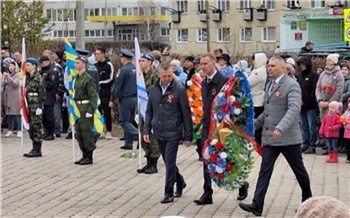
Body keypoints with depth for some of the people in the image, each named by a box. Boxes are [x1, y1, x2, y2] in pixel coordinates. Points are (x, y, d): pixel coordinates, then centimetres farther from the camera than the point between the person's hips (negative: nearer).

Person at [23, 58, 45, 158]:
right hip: (29, 104, 8)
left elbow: (42, 92, -13)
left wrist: (39, 106, -17)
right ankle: (35, 148, 16)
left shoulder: (38, 77, -10)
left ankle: (37, 150, 0)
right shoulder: (28, 77, 14)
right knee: (31, 127, 10)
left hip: (36, 104, -8)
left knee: (37, 126, -4)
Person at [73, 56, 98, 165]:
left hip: (85, 108, -9)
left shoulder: (88, 78, -12)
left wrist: (90, 111, -19)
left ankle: (89, 157, 4)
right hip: (78, 108, 9)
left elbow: (93, 96, -15)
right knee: (79, 133, 11)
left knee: (87, 132, -4)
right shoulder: (77, 78, 14)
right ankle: (84, 155, 20)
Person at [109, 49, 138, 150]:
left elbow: (117, 86, -13)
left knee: (124, 121, -1)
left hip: (126, 99, -7)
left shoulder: (123, 70, -13)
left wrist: (112, 100, -6)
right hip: (135, 98, 7)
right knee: (129, 121, 13)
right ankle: (128, 143, 14)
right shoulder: (136, 69, 8)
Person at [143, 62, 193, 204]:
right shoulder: (153, 90, 6)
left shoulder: (179, 90, -9)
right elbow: (149, 111, 13)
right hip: (159, 133, 5)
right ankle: (180, 182, 37)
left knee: (170, 163, -6)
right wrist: (146, 130, 4)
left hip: (173, 133, -5)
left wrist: (188, 136, -6)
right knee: (168, 162, 15)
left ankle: (169, 193, 4)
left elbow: (186, 114, -6)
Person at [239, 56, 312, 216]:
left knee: (299, 170, 10)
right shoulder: (269, 85, 14)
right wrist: (253, 125, 15)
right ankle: (257, 205, -7)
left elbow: (294, 110, -26)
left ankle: (307, 199, 30)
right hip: (269, 137, 7)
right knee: (265, 171, -2)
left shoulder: (291, 85, -12)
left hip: (287, 137, -7)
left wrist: (281, 128, -39)